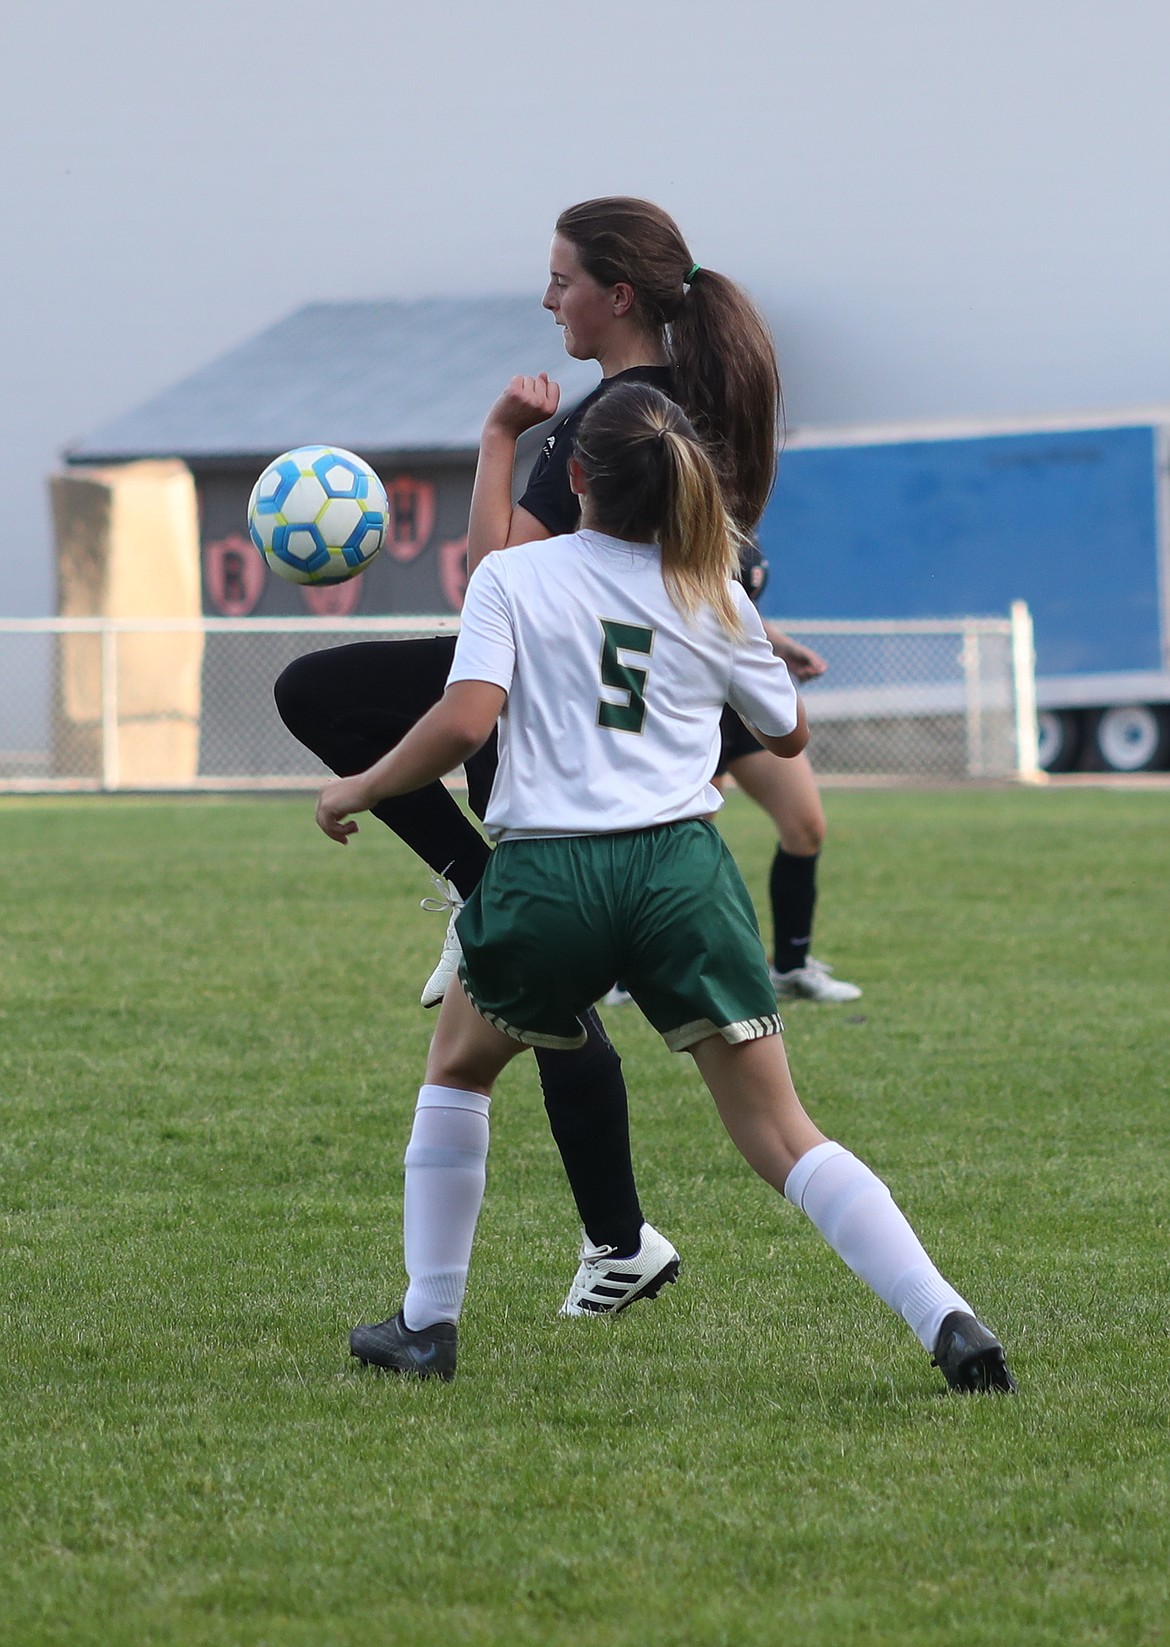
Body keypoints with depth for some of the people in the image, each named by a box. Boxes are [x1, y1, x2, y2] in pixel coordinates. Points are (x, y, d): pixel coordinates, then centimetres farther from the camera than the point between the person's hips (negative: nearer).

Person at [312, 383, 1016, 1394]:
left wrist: (359, 790, 5)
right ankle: (947, 1321, -15)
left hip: (545, 876, -1)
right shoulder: (714, 598, 12)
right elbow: (789, 735, 26)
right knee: (780, 1134, 2)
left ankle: (428, 1324, 25)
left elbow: (466, 720, -9)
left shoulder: (512, 577, 5)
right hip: (682, 871, 1)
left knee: (459, 1066, 28)